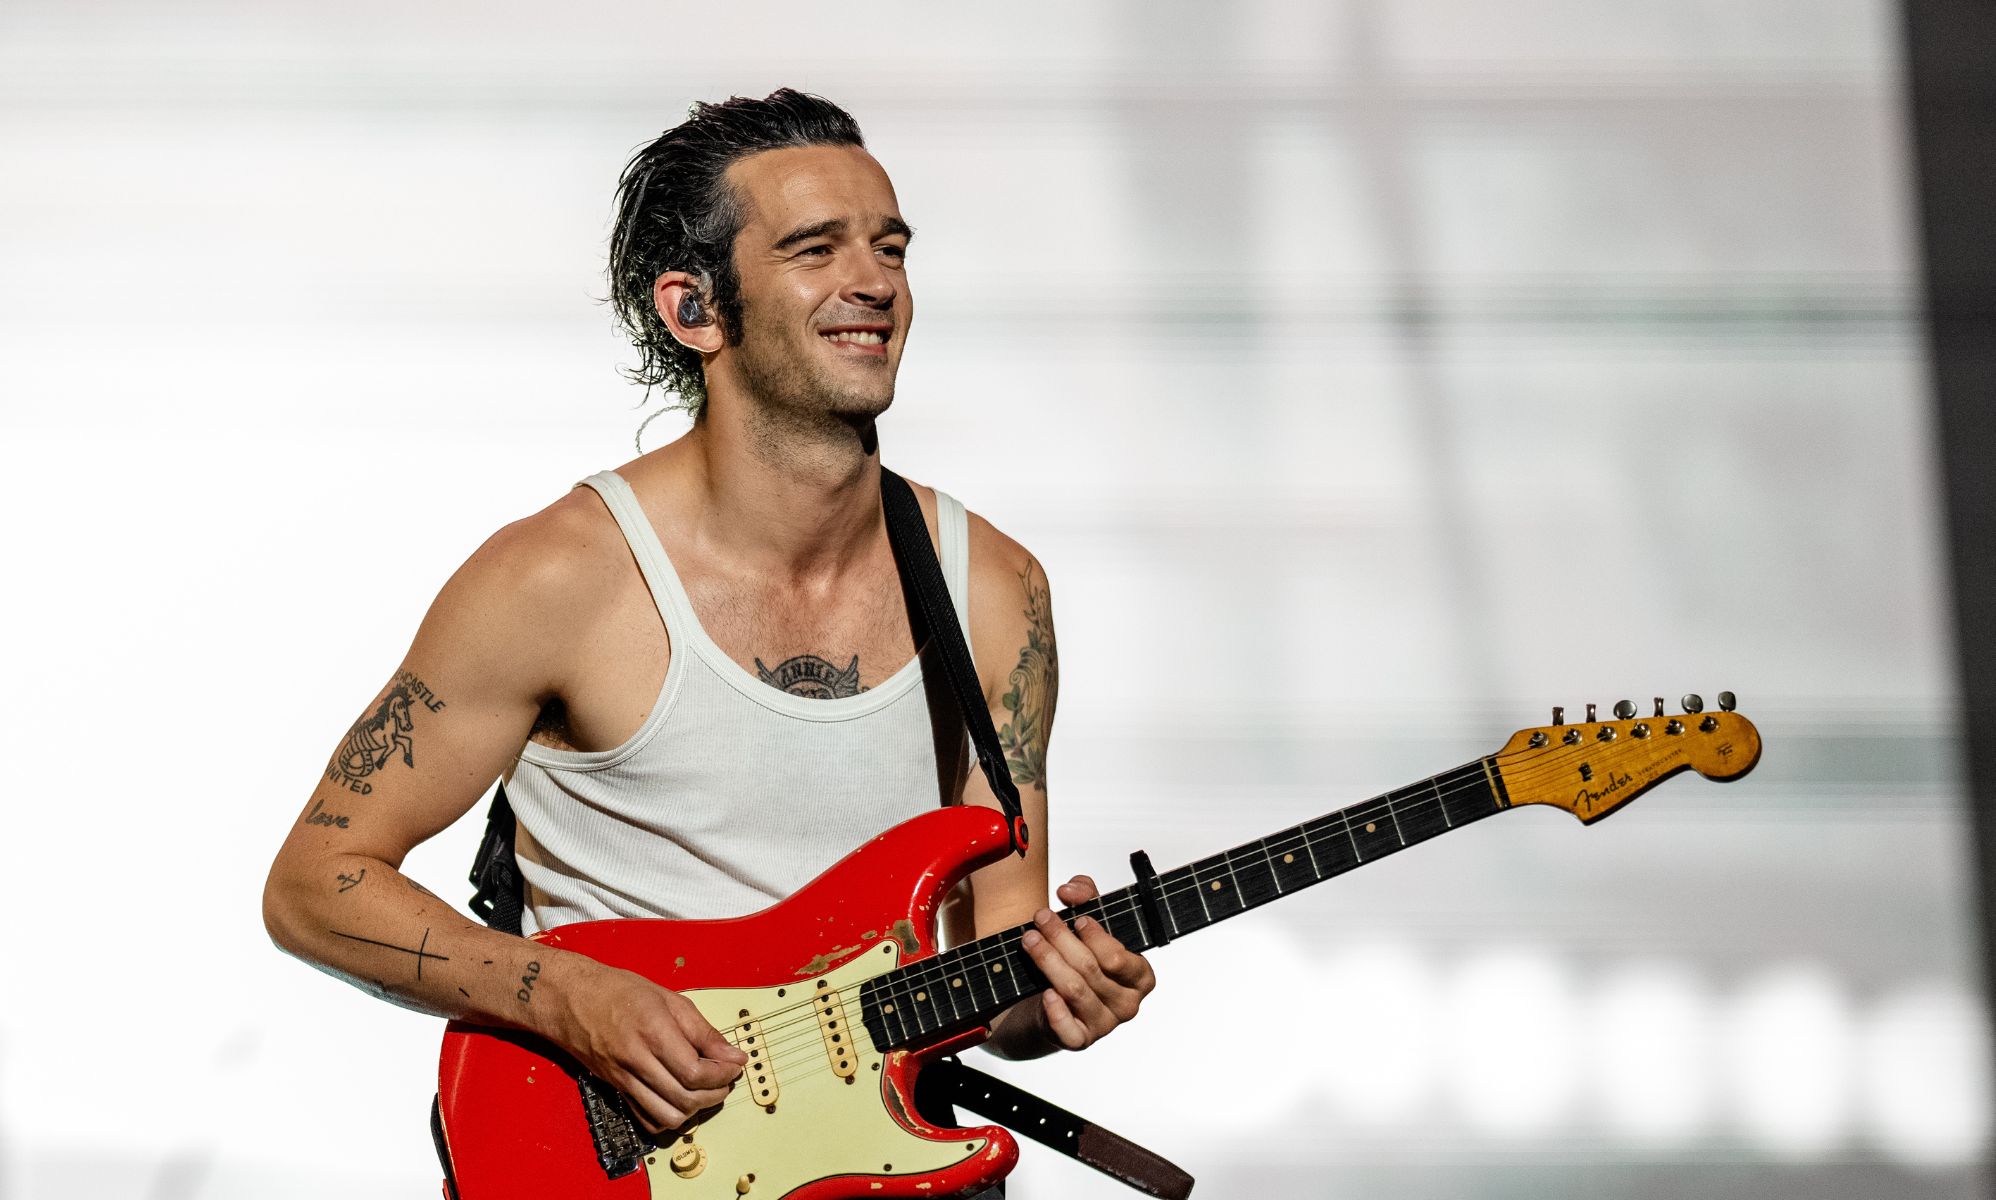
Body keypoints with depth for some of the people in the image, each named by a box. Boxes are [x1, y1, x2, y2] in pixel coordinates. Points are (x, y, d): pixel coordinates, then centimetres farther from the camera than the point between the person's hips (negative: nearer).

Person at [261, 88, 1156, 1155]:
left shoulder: (992, 589, 6)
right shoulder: (564, 577, -8)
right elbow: (313, 881, -3)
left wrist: (1052, 986, -11)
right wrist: (568, 999, -16)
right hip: (622, 1157, -3)